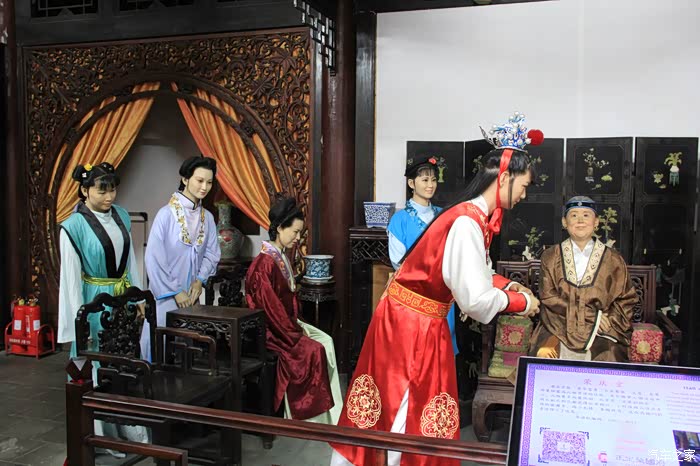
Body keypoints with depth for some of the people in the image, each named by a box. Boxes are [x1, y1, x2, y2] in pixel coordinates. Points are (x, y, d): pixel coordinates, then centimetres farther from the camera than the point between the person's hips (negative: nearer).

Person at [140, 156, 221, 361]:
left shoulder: (207, 217, 4)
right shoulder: (167, 214, -12)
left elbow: (212, 253, 11)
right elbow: (154, 258, -13)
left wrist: (200, 280, -6)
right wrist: (175, 292, -11)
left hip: (192, 295, 5)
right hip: (166, 296, -5)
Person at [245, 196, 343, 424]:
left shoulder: (282, 257, 9)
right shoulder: (265, 263, -21)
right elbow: (270, 307, -22)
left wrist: (297, 324, 4)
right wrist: (295, 332, -16)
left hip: (287, 322, 9)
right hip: (271, 330, -9)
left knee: (327, 341, -3)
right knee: (314, 350, -16)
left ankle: (332, 413, -1)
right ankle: (309, 410, 0)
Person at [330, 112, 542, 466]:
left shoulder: (477, 218, 4)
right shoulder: (467, 223, -25)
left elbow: (469, 274, 16)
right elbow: (476, 299, -26)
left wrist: (505, 285, 3)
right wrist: (520, 301, -11)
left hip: (427, 322, 10)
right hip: (408, 323, -10)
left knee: (415, 407, 19)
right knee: (406, 413, 5)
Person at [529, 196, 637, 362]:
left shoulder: (613, 260, 10)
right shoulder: (551, 257, 8)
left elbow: (626, 299, 11)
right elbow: (549, 298, -1)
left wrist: (609, 321, -7)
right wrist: (594, 316, -8)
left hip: (600, 331, 1)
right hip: (558, 329, 0)